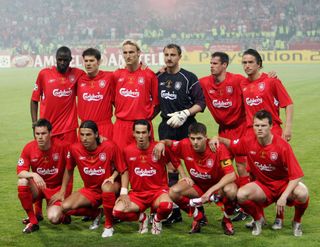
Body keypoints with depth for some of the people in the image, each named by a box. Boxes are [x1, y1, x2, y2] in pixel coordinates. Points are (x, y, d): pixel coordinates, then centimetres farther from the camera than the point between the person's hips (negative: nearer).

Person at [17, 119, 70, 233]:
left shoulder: (61, 147, -17)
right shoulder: (29, 148, -11)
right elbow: (20, 172, -16)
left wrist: (64, 193, -7)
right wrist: (33, 175, -37)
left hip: (56, 189, -2)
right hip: (37, 188, 3)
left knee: (54, 218, -27)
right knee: (22, 182, -31)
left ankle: (63, 211, 15)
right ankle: (33, 221, -15)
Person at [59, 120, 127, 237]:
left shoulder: (110, 147, -19)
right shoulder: (75, 149, -11)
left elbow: (123, 170, -7)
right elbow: (69, 170, 7)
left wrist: (113, 176, -26)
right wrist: (62, 192, 7)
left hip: (109, 188, -4)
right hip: (90, 190, 4)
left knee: (106, 187, -41)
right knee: (65, 207, -18)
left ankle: (109, 225, -18)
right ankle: (96, 213, 10)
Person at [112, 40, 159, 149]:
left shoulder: (149, 75, -1)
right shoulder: (117, 75, 6)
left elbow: (157, 101, 5)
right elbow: (112, 99, 16)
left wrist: (148, 117, 4)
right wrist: (120, 113, 11)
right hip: (121, 125, 2)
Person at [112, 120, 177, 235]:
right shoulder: (128, 150, -4)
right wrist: (124, 192, 1)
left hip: (158, 191, -2)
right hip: (137, 193, 2)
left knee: (166, 206, -37)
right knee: (118, 211, -25)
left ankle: (157, 219, 3)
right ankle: (142, 217, 10)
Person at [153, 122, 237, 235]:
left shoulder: (218, 148, -25)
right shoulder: (185, 145, -16)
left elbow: (231, 175, -30)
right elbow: (168, 143, 4)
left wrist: (211, 190, -39)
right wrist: (162, 143, -22)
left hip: (218, 185, -3)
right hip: (197, 186, 3)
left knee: (230, 190, -38)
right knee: (174, 192, -24)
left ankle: (227, 220, -3)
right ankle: (197, 217, 5)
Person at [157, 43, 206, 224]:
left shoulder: (189, 77, -3)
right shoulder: (159, 78, 10)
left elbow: (201, 103, -7)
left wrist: (184, 114, -16)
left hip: (186, 127, -4)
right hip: (166, 127, 4)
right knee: (170, 168, 5)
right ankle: (174, 211, 11)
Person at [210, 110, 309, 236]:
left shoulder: (282, 146, -21)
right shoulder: (248, 142, -10)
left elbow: (296, 176, -22)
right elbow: (230, 144, 11)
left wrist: (284, 196, -33)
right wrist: (218, 139, -12)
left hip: (283, 183, -2)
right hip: (262, 184, 3)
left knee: (302, 193, -35)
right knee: (241, 195, -29)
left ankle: (297, 222, 0)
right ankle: (258, 219, 5)